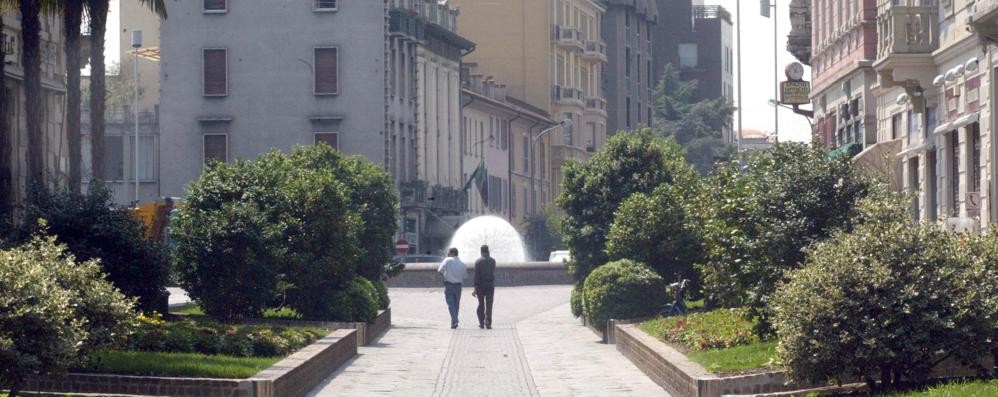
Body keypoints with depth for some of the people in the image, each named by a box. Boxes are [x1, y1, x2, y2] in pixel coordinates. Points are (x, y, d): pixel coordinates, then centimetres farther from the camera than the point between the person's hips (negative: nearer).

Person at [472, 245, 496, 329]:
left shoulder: (478, 261, -5)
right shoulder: (492, 261, 2)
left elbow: (476, 275, -11)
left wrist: (475, 288, -12)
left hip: (481, 285, -1)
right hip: (490, 284, 1)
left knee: (481, 304, 11)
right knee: (489, 305, 0)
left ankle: (481, 323, 10)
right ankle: (488, 323, -7)